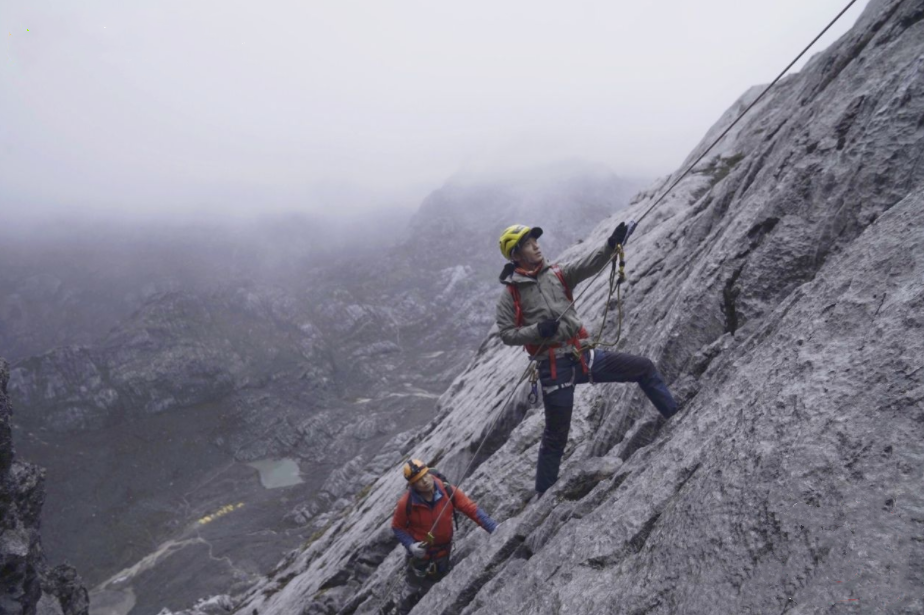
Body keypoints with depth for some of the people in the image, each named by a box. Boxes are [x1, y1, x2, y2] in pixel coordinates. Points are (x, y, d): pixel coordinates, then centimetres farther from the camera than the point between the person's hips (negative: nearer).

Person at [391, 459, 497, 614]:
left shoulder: (448, 491, -24)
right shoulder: (406, 503, -26)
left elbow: (471, 509, -21)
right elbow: (397, 527, -12)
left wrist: (494, 529, -28)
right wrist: (410, 545, -26)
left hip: (443, 554, 2)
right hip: (419, 556, -2)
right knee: (412, 591, 19)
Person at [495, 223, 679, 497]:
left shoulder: (557, 275, 8)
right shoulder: (510, 294, -2)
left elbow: (587, 266, -8)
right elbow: (506, 334, -4)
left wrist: (611, 245, -25)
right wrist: (538, 330, -19)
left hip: (584, 356, 5)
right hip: (554, 369, -4)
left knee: (644, 367, 5)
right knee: (556, 436, 4)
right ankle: (543, 494, 22)